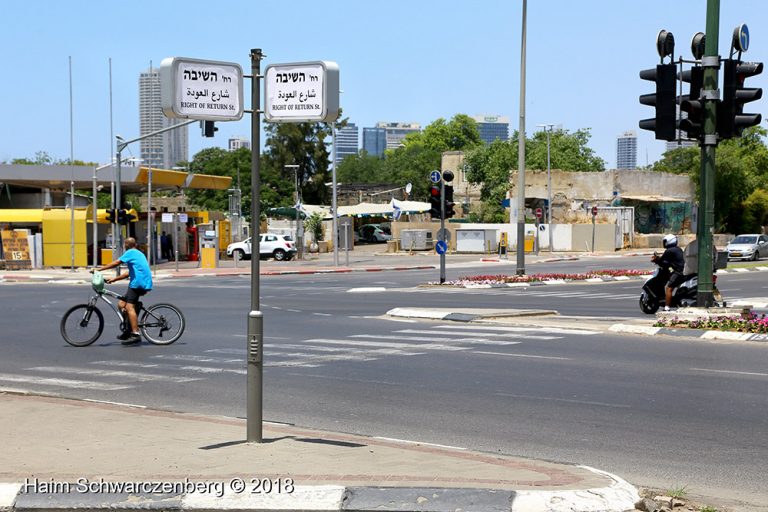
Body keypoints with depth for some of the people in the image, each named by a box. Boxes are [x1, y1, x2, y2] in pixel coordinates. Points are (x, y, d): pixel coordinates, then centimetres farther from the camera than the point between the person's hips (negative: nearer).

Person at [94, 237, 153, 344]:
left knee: (129, 307, -15)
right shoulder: (138, 253, 26)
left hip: (138, 283, -9)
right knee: (122, 304, 13)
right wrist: (114, 279, 20)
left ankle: (135, 334, -22)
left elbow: (116, 263, -10)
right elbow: (129, 273, 24)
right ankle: (129, 330, 13)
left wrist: (99, 269, -5)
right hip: (144, 283, 9)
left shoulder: (130, 252, -2)